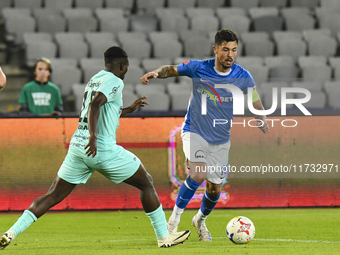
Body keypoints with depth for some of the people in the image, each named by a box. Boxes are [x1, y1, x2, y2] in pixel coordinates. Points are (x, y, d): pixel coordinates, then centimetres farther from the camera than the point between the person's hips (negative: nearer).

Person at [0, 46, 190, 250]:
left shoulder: (94, 80, 21)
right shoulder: (115, 81, -6)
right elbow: (95, 104, -23)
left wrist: (129, 109, 41)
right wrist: (93, 136, -32)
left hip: (78, 147, 8)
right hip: (103, 149, -7)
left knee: (54, 196, 8)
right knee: (146, 183, 9)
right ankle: (164, 236, 10)